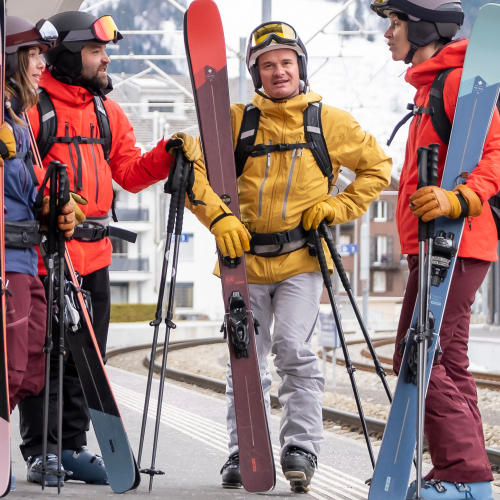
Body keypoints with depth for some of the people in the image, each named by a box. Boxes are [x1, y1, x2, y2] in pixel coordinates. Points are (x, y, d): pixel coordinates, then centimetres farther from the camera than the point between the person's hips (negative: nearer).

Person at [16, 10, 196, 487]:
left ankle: (72, 447, 20)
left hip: (94, 255, 7)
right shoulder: (31, 105, -8)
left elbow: (130, 174, 14)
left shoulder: (108, 112, 15)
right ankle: (40, 452, 7)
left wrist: (167, 155, -3)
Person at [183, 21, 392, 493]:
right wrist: (218, 216, -20)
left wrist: (339, 206, 1)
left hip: (302, 258, -1)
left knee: (293, 348, -16)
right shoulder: (236, 120, 2)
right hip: (247, 258, 2)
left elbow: (377, 166, 14)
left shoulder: (330, 122, 3)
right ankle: (242, 453, 16)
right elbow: (196, 168, -4)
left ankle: (300, 448, -9)